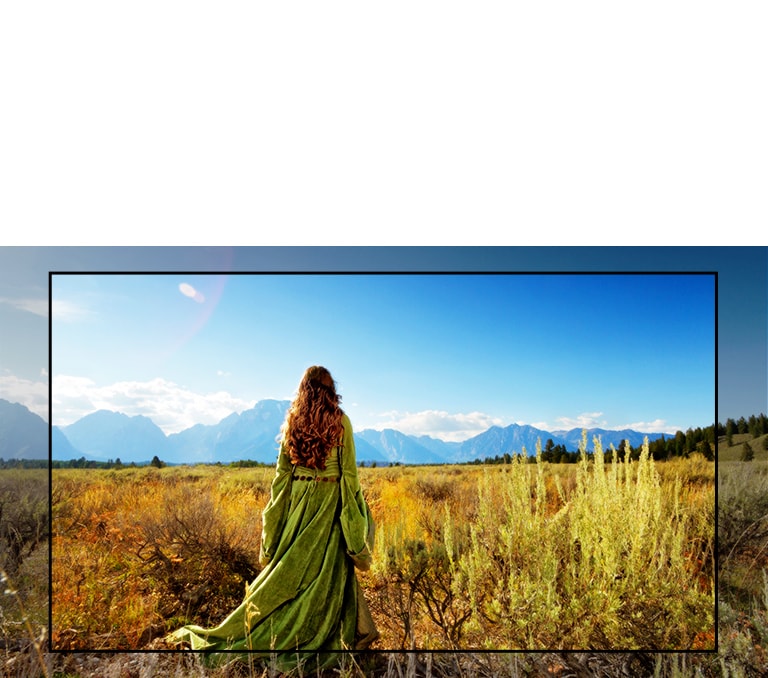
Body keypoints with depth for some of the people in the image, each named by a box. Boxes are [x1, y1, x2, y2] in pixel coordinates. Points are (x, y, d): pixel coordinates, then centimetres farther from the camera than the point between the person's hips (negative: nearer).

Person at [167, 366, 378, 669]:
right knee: (329, 567, 7)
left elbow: (282, 468, 4)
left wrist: (275, 509, 12)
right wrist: (355, 506, 1)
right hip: (331, 499, -3)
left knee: (290, 565, 13)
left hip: (298, 497, 4)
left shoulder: (292, 420, 1)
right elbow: (349, 470, -8)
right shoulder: (340, 421, -8)